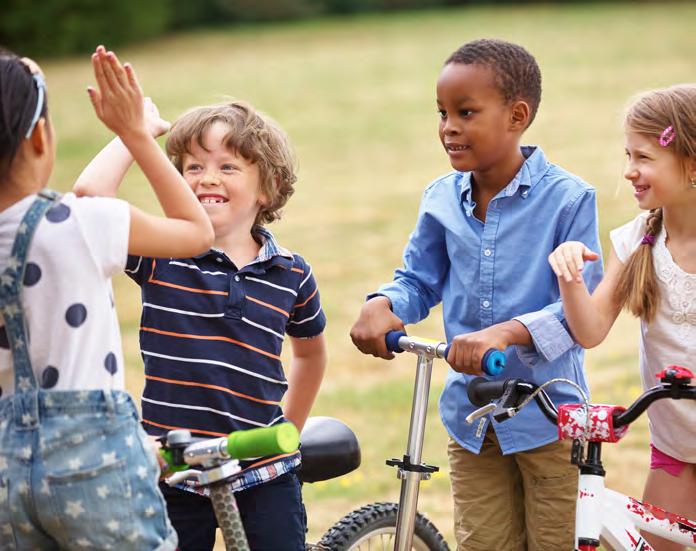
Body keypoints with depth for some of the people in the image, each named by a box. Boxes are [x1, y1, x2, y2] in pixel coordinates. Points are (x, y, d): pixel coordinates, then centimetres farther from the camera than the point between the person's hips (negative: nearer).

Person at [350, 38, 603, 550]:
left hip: (547, 415, -4)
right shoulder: (442, 199, 1)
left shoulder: (568, 199, -14)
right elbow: (420, 280, 12)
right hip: (470, 415, 4)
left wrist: (505, 332, -32)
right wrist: (381, 305, -11)